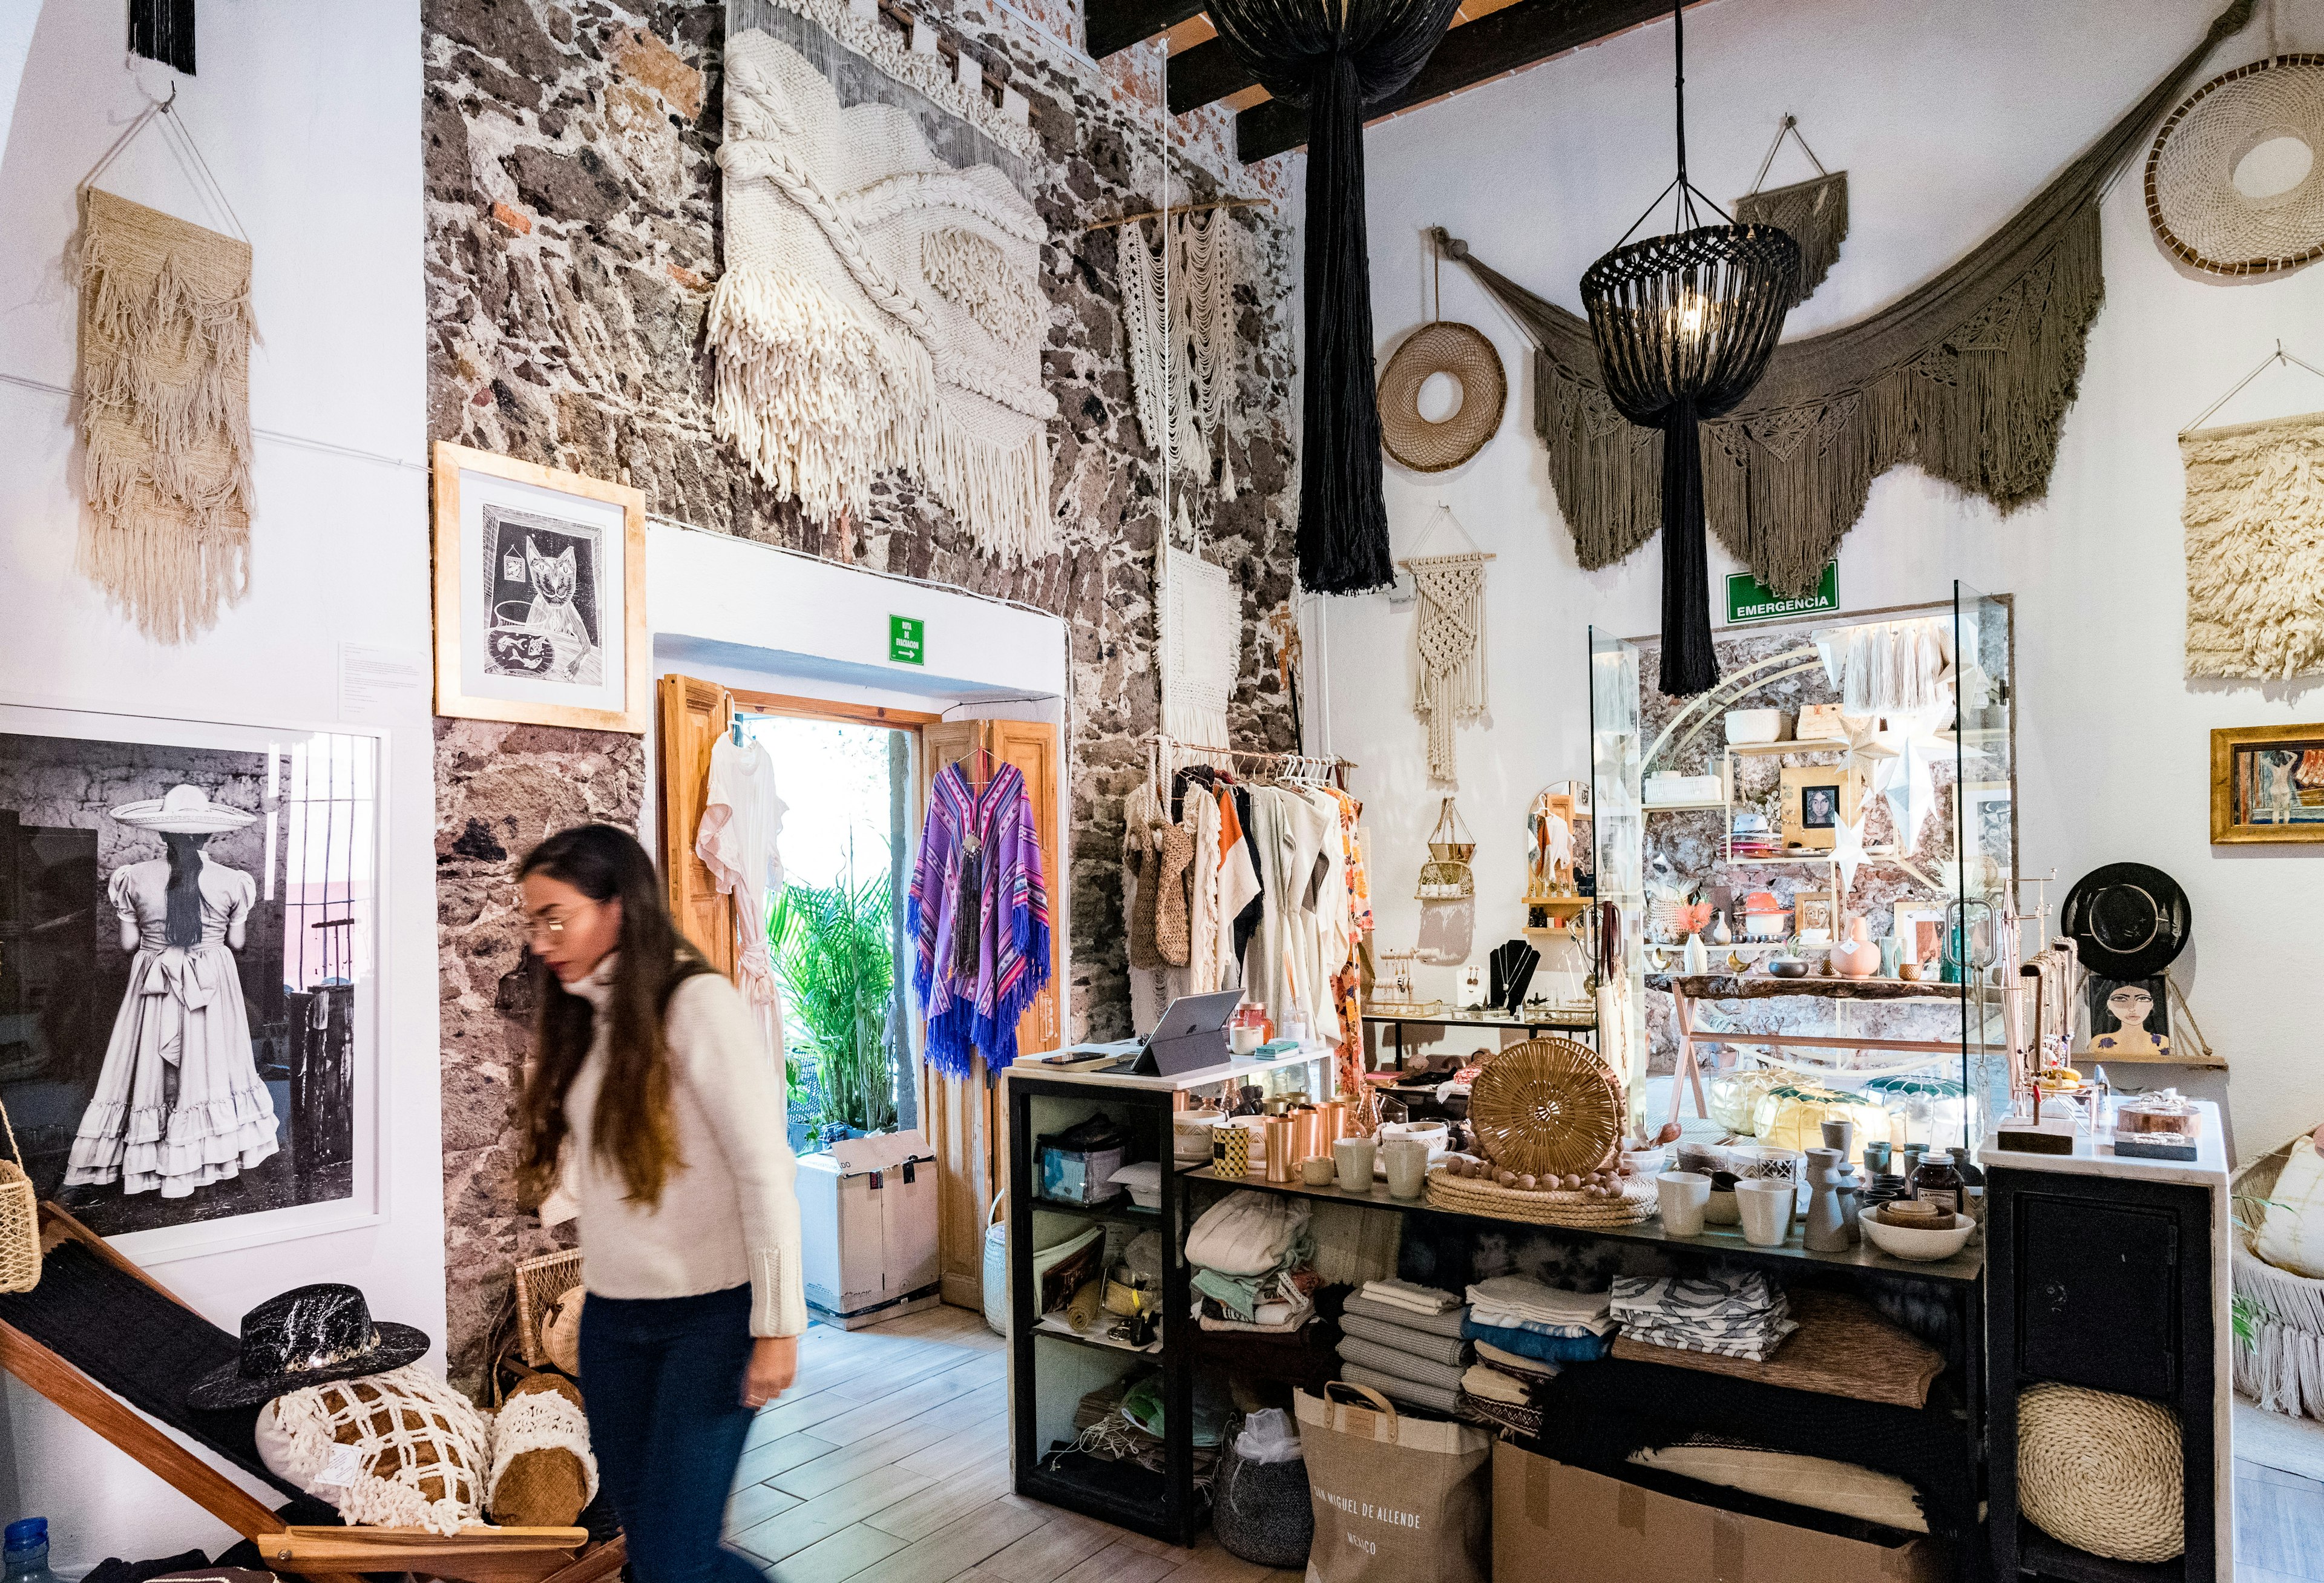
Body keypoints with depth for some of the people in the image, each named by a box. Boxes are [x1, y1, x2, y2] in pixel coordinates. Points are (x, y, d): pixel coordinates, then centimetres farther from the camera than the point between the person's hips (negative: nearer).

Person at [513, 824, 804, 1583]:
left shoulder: (699, 1004, -15)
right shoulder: (584, 1020, 9)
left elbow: (766, 1172, -17)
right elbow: (591, 1171, 11)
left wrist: (777, 1325, -17)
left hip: (710, 1315, -7)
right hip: (612, 1318, 7)